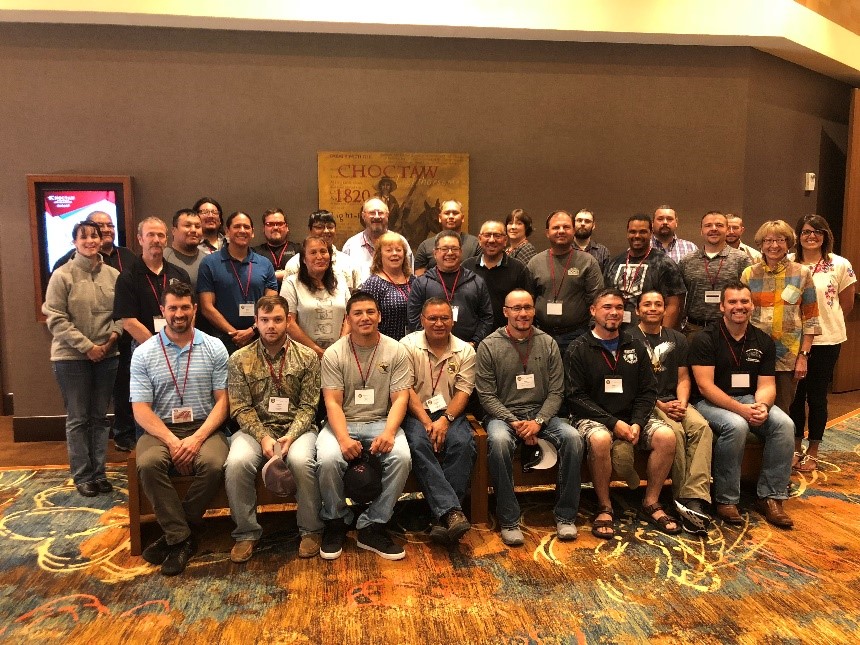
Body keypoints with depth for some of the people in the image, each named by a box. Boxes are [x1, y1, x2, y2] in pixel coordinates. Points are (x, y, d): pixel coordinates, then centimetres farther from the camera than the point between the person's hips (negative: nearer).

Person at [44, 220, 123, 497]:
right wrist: (87, 346, -14)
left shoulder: (113, 274, 2)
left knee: (100, 417, 11)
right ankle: (82, 475, 17)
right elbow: (56, 318, -9)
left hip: (106, 355, 3)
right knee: (78, 418, 6)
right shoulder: (62, 275, -6)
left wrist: (114, 335, -9)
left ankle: (98, 472, 23)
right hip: (71, 357, -3)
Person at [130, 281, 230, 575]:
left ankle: (175, 536, -9)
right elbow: (141, 409, -2)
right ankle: (182, 538, -16)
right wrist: (171, 441, -17)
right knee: (148, 464, -31)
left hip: (203, 428, 0)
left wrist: (197, 438, -16)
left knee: (214, 464, -31)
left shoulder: (214, 348, 3)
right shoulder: (143, 353, 4)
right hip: (160, 429, 1)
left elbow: (222, 400, -1)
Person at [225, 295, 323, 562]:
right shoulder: (239, 359, 2)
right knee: (237, 462, -29)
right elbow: (241, 408, -2)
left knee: (301, 460, -32)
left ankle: (311, 530, -8)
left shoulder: (307, 357, 1)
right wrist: (263, 437, -17)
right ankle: (246, 532, -6)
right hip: (255, 428, 1)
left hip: (296, 427, -1)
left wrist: (290, 437, -18)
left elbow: (308, 406, -2)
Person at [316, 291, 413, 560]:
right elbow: (332, 402, -6)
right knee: (327, 459, -30)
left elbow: (400, 398, -3)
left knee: (402, 457, -29)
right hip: (343, 423, 0)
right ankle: (335, 522, 0)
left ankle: (372, 527, -10)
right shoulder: (334, 354, 0)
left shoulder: (396, 351, 2)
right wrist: (344, 438, -24)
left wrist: (388, 433, -22)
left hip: (381, 422, 1)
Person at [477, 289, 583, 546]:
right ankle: (509, 521, -20)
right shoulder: (489, 346, -2)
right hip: (502, 414, -3)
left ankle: (565, 516, -9)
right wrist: (514, 423, -17)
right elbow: (487, 396, -5)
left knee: (572, 437, -25)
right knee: (499, 441, -35)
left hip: (542, 413, 3)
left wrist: (539, 422, -13)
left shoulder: (548, 343, 6)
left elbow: (556, 391, 3)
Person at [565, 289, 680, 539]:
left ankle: (651, 504, -3)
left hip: (631, 417, 4)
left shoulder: (635, 347, 12)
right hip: (593, 417, -4)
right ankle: (604, 508, -15)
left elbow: (648, 391, 9)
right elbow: (576, 396, -9)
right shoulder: (579, 349, -2)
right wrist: (613, 422, -17)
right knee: (600, 440, -36)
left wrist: (637, 423, -9)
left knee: (667, 436, -21)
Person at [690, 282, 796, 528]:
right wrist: (741, 409, -26)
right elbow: (705, 387, -16)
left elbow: (766, 385, 4)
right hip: (710, 402, -5)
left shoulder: (763, 342, 7)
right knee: (736, 426, -34)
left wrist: (762, 405, -20)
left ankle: (770, 497, -9)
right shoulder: (705, 339, -9)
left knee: (784, 424, -21)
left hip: (749, 400, 5)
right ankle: (726, 501, -19)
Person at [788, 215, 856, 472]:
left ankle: (812, 452, 21)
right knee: (795, 394, 9)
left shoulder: (840, 265, -3)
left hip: (826, 340, -1)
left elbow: (847, 304, 7)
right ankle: (796, 447, 25)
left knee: (817, 395, 8)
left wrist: (825, 323, 11)